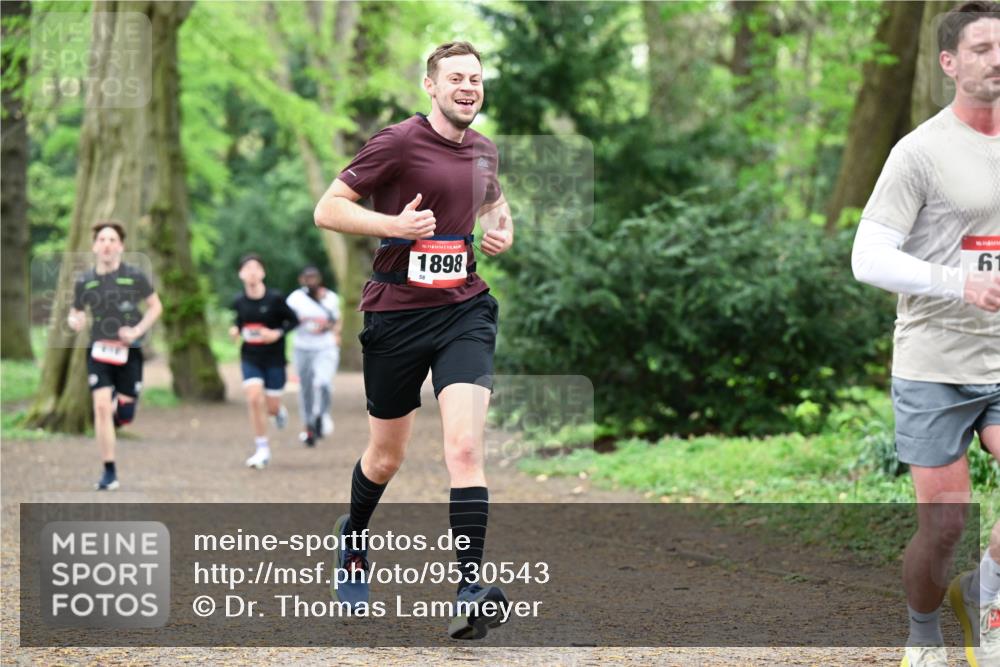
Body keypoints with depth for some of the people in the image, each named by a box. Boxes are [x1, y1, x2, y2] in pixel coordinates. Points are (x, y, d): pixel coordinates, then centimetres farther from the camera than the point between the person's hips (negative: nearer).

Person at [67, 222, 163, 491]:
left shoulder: (134, 277, -4)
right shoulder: (84, 282, 0)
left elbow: (156, 306, 5)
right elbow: (75, 313, 11)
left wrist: (138, 330, -10)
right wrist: (73, 321, -13)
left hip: (129, 352, 0)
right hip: (99, 351, 1)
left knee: (124, 415, 1)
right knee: (101, 407, -13)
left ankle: (119, 401, 42)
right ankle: (109, 473, -5)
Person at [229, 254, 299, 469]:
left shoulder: (275, 298, -13)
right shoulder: (239, 301, -3)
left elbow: (293, 320, -4)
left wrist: (277, 333, -20)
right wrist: (235, 329, -5)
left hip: (274, 359, -2)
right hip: (250, 358, 2)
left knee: (271, 407, 2)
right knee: (254, 399, -16)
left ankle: (278, 411, 43)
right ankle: (262, 449, -3)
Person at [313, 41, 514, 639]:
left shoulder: (484, 151, 9)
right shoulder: (399, 142, -9)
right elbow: (328, 209, -9)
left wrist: (503, 230, 9)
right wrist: (394, 224, -22)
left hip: (464, 309, 3)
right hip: (396, 313, -3)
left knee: (465, 447, -17)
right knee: (386, 457, 13)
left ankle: (471, 589, -21)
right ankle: (355, 537, 45)